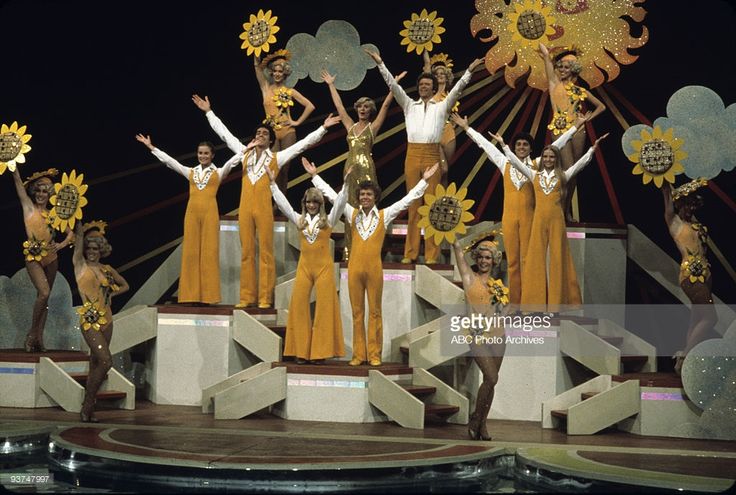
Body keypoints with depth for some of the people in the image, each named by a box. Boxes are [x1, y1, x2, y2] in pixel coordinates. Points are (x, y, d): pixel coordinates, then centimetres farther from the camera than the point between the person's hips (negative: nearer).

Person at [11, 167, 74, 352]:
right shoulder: (29, 207, 3)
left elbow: (71, 233, 16)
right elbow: (18, 182, -3)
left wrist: (61, 245, -3)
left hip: (50, 258, 4)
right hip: (33, 257, -4)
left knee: (44, 297, 4)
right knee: (44, 292, -21)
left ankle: (39, 338, 7)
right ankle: (32, 333, -9)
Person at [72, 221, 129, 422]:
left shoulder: (107, 269, 11)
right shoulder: (80, 266, 0)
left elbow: (124, 285, 23)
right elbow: (79, 240, -7)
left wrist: (110, 294, 9)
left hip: (106, 320, 5)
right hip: (89, 320, -5)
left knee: (96, 364, 7)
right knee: (106, 361, -17)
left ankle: (88, 409, 14)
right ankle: (88, 405, -6)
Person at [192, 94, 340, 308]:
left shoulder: (277, 158, 8)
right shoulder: (245, 153, 16)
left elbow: (303, 144, 6)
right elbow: (225, 134, 22)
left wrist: (323, 128, 0)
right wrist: (209, 112, 24)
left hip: (264, 208, -3)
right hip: (245, 207, 3)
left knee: (265, 252, -4)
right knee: (246, 252, 4)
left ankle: (265, 298, -3)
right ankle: (247, 297, 6)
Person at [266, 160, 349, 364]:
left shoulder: (328, 220, 4)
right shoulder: (300, 220, 10)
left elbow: (340, 202, -5)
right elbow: (282, 203, 8)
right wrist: (273, 183, 5)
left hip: (324, 266, -2)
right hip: (304, 266, 2)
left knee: (324, 307, -2)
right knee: (299, 305, -3)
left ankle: (320, 352, 0)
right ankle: (301, 351, 2)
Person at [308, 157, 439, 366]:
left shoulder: (384, 215, 4)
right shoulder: (352, 214, 8)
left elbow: (409, 199, 3)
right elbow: (331, 194, 10)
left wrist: (424, 180, -2)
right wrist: (314, 175, 10)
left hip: (374, 268, -2)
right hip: (355, 268, 2)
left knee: (375, 312, 2)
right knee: (357, 312, 5)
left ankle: (374, 354, 5)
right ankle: (358, 354, 8)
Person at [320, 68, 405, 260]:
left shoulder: (373, 127, 3)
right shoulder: (351, 125, 14)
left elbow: (386, 104, -2)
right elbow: (339, 105, 18)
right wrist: (331, 85, 22)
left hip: (366, 168, -4)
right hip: (351, 167, 4)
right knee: (351, 207, 4)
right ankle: (350, 250, 7)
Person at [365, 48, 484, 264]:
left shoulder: (441, 107, 13)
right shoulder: (409, 105, 16)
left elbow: (457, 89, 4)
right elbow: (393, 85, 9)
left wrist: (469, 71, -8)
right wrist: (380, 63, 1)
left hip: (432, 155, -1)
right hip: (412, 154, 1)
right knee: (413, 203, 2)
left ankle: (431, 254, -3)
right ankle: (410, 253, 5)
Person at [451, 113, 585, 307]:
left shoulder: (536, 165, 6)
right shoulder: (505, 164, 10)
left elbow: (557, 145, 7)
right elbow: (485, 144, 13)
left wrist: (575, 127, 6)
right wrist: (467, 128, 16)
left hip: (529, 217, -2)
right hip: (509, 217, 2)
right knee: (512, 259, 3)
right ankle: (514, 301, 6)